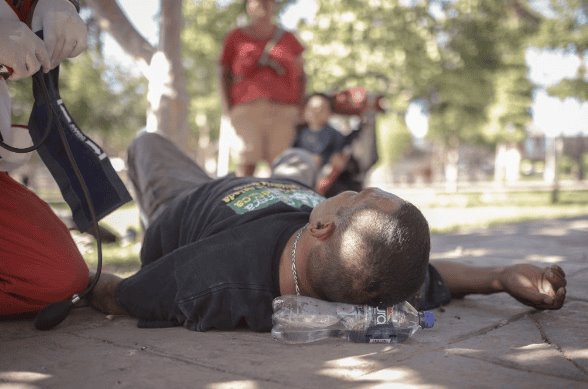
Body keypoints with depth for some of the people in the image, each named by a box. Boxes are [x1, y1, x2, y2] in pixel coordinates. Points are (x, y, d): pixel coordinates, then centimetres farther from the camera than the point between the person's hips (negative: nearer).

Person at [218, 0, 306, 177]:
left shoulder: (288, 39, 18)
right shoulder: (236, 37, 13)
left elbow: (300, 76, 17)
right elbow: (224, 73, 11)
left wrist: (299, 109, 5)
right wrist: (227, 107, 0)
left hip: (282, 111, 1)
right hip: (246, 109, -1)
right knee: (246, 163, -8)